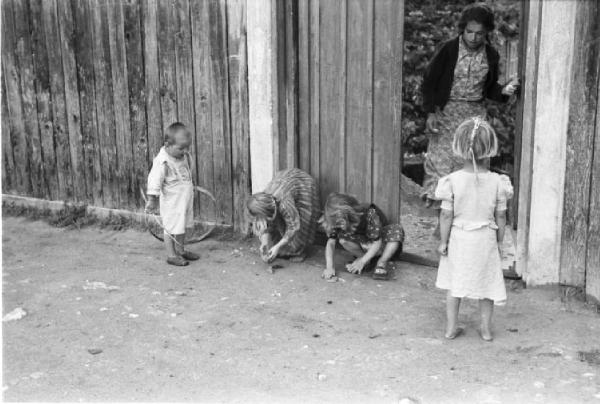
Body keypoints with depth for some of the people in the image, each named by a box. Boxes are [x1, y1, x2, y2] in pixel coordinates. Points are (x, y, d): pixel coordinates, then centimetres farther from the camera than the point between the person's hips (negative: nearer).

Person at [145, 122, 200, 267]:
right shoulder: (162, 161, -23)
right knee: (171, 227, 1)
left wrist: (190, 188, 27)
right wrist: (151, 199, -25)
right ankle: (171, 255, 12)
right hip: (171, 202, -8)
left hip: (185, 199, 8)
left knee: (183, 225, 18)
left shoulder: (185, 156, 1)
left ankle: (180, 250, 32)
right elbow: (154, 180, -24)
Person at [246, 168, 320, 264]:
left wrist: (277, 247, -36)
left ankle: (300, 251, 9)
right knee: (277, 221, -5)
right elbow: (266, 226, -12)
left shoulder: (284, 203, -45)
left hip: (304, 185, -5)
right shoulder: (262, 202, -26)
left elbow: (294, 227, -36)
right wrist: (265, 243, -27)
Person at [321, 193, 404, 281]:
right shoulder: (339, 222, -21)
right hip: (364, 245, 3)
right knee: (342, 236, -27)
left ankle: (382, 263, -17)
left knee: (397, 230, -35)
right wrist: (329, 267, -33)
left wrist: (362, 262, -34)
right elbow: (331, 242, -20)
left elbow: (377, 242, -28)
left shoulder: (370, 214, -33)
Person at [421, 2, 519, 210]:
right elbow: (429, 79, -4)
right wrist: (430, 112, -10)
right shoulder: (449, 49, -10)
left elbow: (489, 88, 13)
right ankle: (434, 200, 11)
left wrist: (504, 91, -10)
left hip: (475, 112, 3)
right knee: (441, 156, -1)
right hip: (446, 111, -3)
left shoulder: (491, 55, 2)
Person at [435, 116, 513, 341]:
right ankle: (486, 329, 24)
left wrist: (443, 241, 0)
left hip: (459, 238, 0)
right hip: (486, 239, 0)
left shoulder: (452, 180, -14)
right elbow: (501, 216, -3)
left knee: (454, 283, 13)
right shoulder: (497, 182, -10)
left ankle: (451, 328, 19)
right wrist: (499, 241, 10)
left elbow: (446, 215, -10)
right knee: (486, 283, 15)